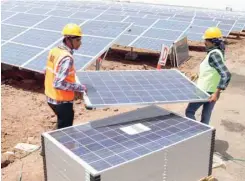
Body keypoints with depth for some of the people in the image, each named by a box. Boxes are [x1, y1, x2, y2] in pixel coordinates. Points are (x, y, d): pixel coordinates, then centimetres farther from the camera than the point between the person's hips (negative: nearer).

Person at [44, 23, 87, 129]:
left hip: (51, 97, 8)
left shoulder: (54, 50, 0)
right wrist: (80, 87, -23)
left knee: (62, 125, 28)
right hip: (62, 101, -8)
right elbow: (58, 84, -31)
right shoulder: (67, 58, -27)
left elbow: (47, 72, 11)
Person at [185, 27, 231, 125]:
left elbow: (226, 75, -29)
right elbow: (224, 74, 16)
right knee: (205, 118, 15)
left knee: (189, 112, 7)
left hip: (204, 91, -8)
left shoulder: (214, 55, -21)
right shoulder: (217, 52, 7)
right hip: (211, 92, 8)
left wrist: (217, 93, -32)